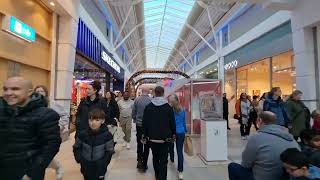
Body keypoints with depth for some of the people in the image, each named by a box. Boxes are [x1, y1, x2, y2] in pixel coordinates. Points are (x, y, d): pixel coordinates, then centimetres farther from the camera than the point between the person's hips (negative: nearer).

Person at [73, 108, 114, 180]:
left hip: (99, 169, -2)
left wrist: (103, 165, -14)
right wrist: (79, 159, -8)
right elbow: (76, 148, 4)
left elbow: (109, 152, -9)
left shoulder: (107, 135, -16)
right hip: (86, 168, 2)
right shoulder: (83, 134, -10)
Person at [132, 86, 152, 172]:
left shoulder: (137, 99, -8)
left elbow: (133, 112, -1)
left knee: (139, 143, 20)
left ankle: (139, 160, 14)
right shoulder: (151, 100, -15)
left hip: (139, 124, 2)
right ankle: (144, 164, 17)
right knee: (146, 145, 11)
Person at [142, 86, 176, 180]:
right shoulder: (168, 107, -10)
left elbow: (144, 123, -2)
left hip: (152, 138, 3)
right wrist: (173, 134, 11)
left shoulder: (148, 107, -6)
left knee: (155, 157, 22)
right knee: (163, 160, 6)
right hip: (165, 138, -2)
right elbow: (172, 123, -4)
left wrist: (145, 135, 7)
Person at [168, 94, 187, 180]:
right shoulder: (182, 110, -2)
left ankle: (172, 159, 51)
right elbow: (184, 122, 8)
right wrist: (186, 130, 22)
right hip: (180, 132, 1)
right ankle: (180, 171, 4)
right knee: (180, 151, 3)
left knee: (171, 147, 24)